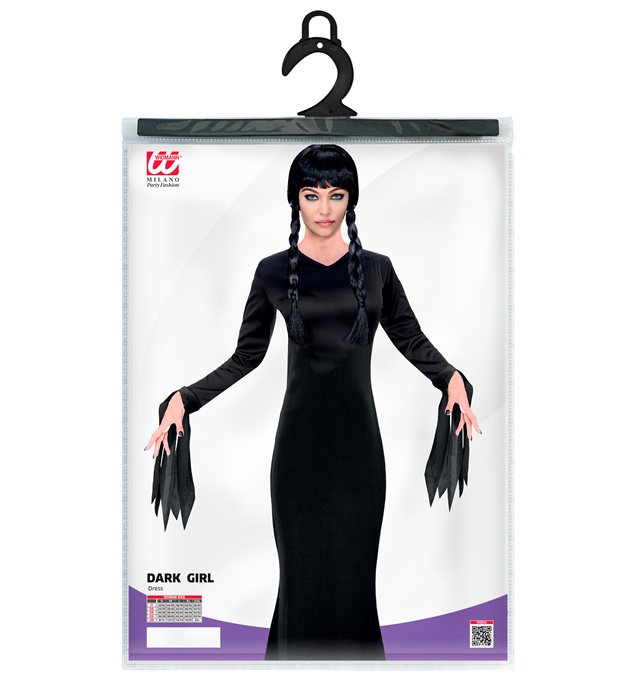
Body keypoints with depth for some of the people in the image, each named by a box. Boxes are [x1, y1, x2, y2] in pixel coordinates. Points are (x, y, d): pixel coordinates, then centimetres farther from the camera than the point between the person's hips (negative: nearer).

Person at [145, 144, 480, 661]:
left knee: (354, 568, 7)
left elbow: (409, 337, 11)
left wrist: (452, 377, -8)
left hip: (358, 437, 1)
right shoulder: (274, 271, 2)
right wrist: (184, 399, -7)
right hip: (301, 438, -1)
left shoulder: (376, 268, 5)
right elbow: (247, 356, 4)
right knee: (303, 570, 6)